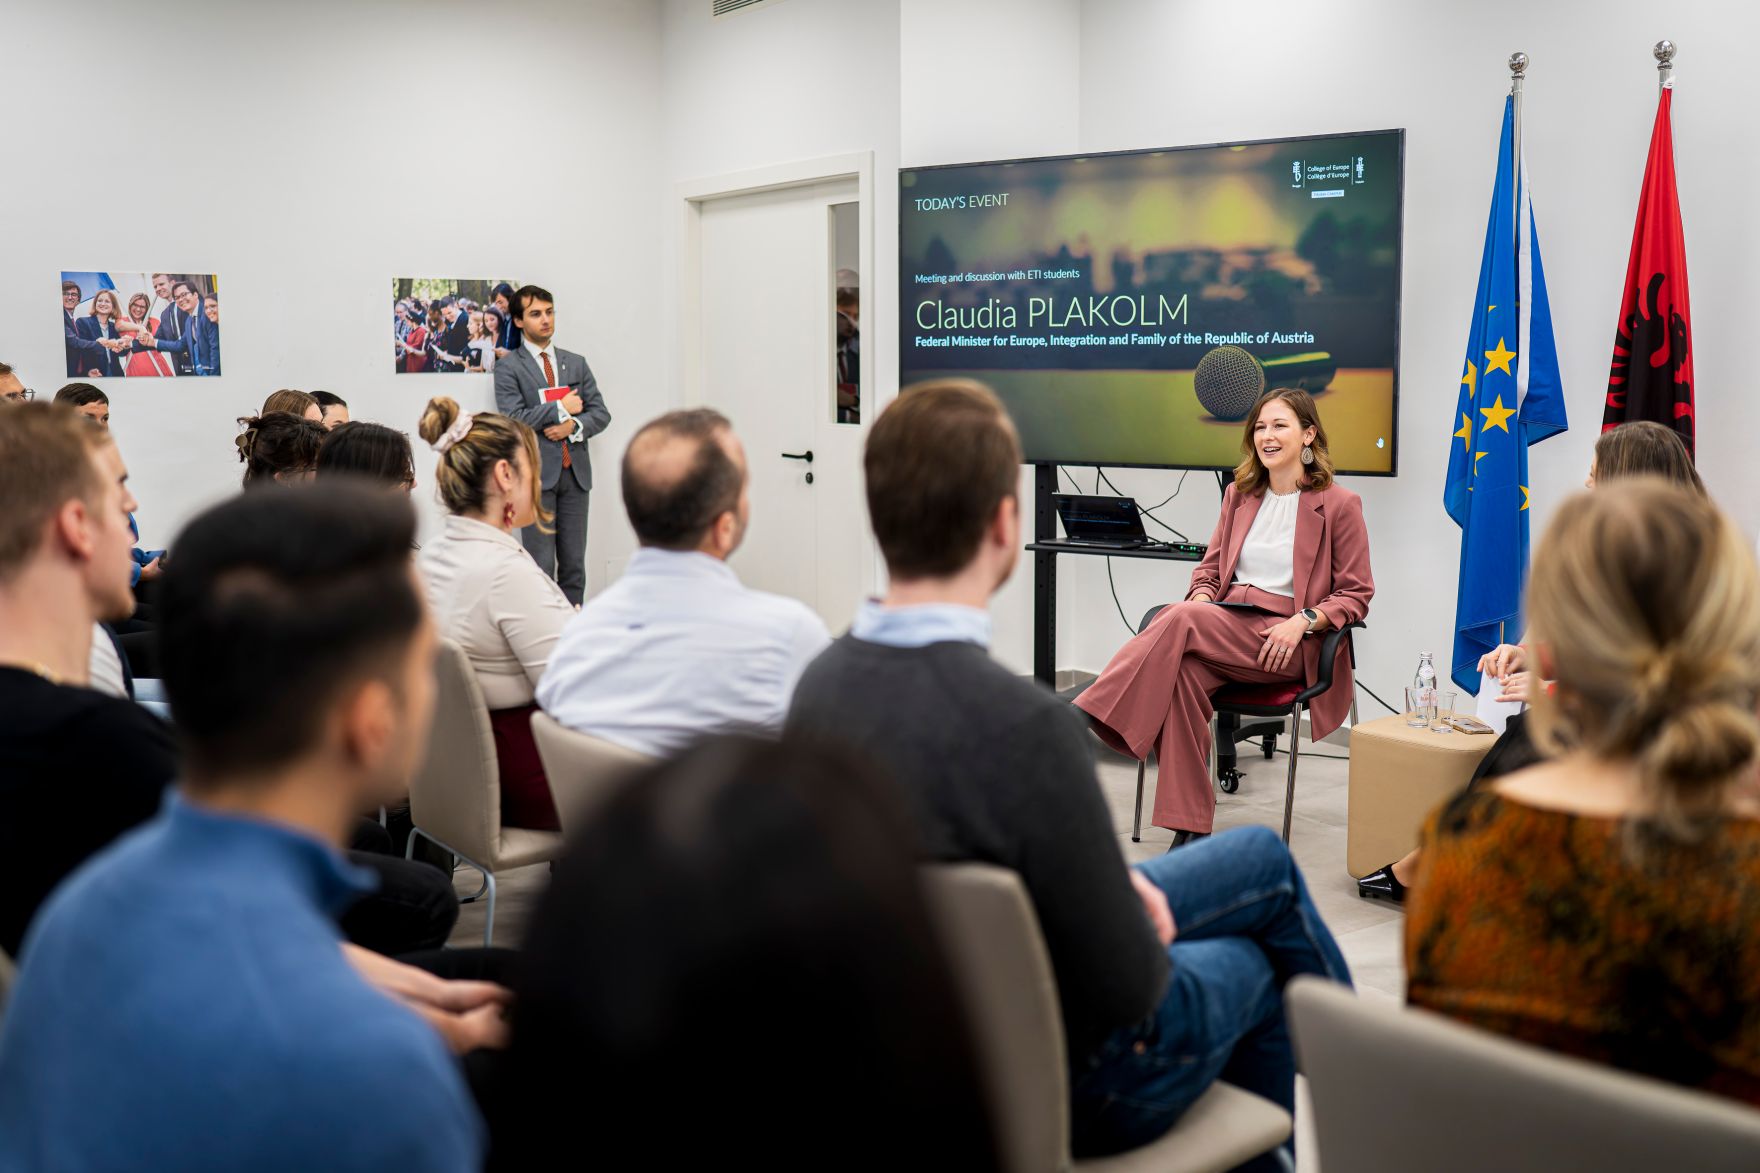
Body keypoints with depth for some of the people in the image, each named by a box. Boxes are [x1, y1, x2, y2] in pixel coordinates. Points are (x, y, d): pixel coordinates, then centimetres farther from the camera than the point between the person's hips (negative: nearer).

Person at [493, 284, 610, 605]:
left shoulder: (576, 363, 15)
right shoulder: (508, 369, 0)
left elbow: (600, 413, 10)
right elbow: (513, 420, -12)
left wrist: (574, 425, -9)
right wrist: (561, 408, -9)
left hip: (575, 471, 4)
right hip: (537, 473, -4)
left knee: (574, 562, 6)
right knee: (540, 563, -4)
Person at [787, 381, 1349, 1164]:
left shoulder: (822, 683, -12)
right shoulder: (1023, 725, -37)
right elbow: (1128, 986, -26)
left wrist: (1115, 881, 3)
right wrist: (1149, 928, -3)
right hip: (1055, 1085, -6)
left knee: (1263, 856, 23)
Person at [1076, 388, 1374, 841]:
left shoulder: (1339, 504, 4)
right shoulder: (1240, 494, 19)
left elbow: (1356, 595, 3)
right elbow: (1210, 568, 21)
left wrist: (1302, 621, -15)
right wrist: (1202, 600, -3)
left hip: (1289, 644, -4)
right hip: (1226, 628, 4)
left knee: (1180, 619, -32)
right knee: (1184, 672, -33)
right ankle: (1190, 829, -33)